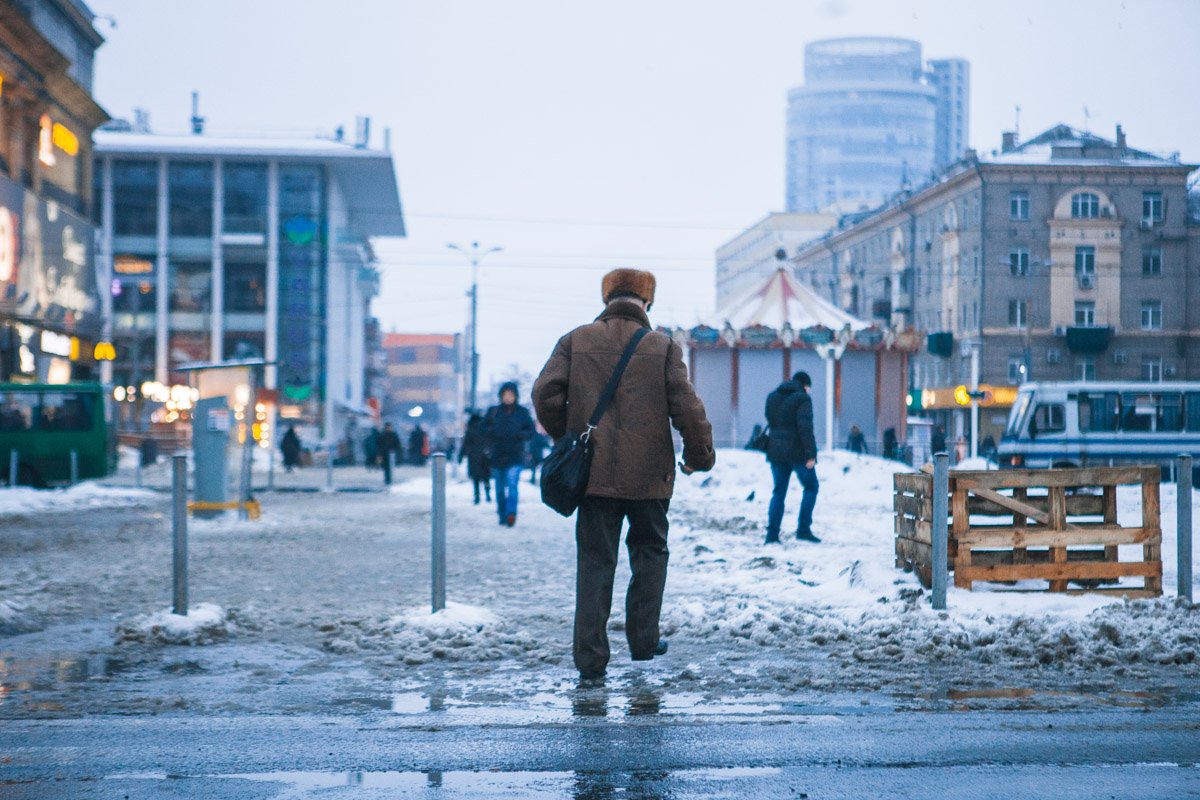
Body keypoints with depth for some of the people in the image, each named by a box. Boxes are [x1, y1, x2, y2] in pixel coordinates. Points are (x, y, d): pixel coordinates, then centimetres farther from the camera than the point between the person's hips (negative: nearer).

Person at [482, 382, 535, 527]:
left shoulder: (523, 412, 6)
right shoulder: (493, 411, 8)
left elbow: (531, 432, 7)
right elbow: (484, 428, 12)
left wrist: (520, 435, -13)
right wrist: (492, 431, -10)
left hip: (516, 456, -3)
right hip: (497, 455, 3)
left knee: (512, 484, -21)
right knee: (500, 488, 8)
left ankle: (511, 513, -30)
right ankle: (502, 516, 19)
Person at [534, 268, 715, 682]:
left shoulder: (576, 341, 1)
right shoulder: (662, 346, -2)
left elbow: (545, 394, -7)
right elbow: (686, 407, -7)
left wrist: (566, 438, 10)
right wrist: (700, 455, 8)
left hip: (594, 472, 1)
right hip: (649, 475, -1)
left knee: (594, 561, 6)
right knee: (650, 551, 20)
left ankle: (590, 658, 3)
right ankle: (643, 639, 20)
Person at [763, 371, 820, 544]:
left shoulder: (772, 397, 12)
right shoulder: (802, 398, -10)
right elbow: (805, 427, -17)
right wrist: (810, 454, -16)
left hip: (776, 451, 6)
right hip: (797, 452, -6)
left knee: (778, 492, 10)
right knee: (811, 487, 10)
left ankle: (772, 534, 2)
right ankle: (803, 529, 4)